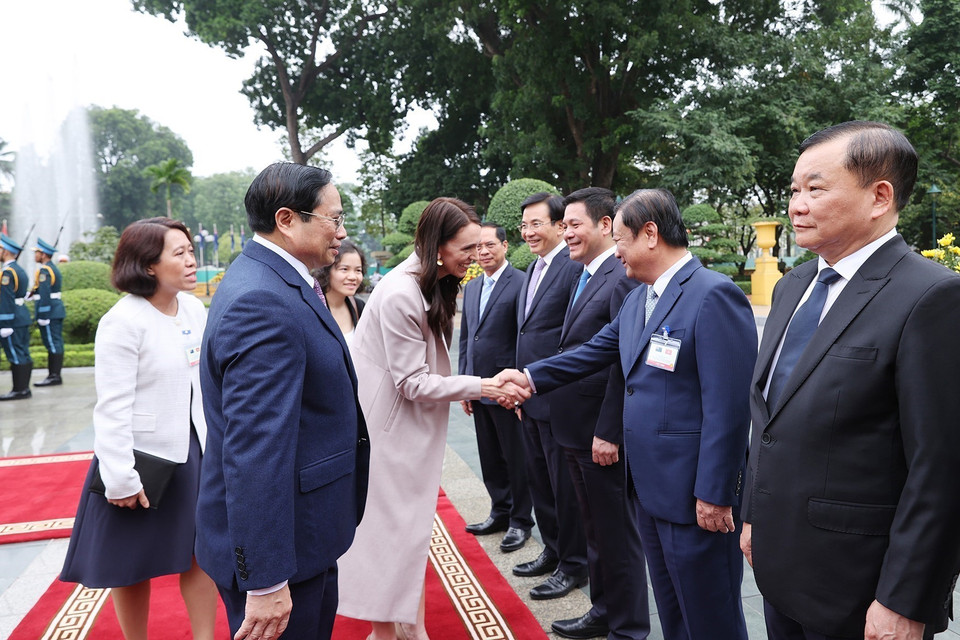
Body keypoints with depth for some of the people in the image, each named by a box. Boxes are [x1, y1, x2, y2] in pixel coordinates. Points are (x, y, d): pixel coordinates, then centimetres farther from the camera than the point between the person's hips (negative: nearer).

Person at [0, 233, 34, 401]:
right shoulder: (20, 270, 15)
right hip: (22, 317, 10)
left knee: (16, 355, -6)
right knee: (23, 354, 10)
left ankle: (19, 390, -2)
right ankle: (24, 388, 15)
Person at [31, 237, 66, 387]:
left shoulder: (45, 270, -15)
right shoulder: (53, 267, 16)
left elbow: (44, 294, -20)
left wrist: (42, 316, -20)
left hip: (49, 311, -10)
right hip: (57, 311, 10)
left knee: (53, 343, -7)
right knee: (55, 343, 10)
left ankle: (54, 376, -5)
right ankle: (54, 375, 15)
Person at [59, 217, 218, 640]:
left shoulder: (195, 309, 0)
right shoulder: (123, 322, -18)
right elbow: (113, 407, -19)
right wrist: (121, 479, -18)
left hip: (194, 451, 6)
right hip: (143, 456, -5)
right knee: (134, 564, 13)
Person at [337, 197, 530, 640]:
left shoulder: (435, 286, 3)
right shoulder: (400, 295, -25)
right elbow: (412, 383, -22)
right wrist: (479, 386, -22)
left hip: (415, 426, 9)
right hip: (389, 427, -9)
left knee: (414, 522, 14)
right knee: (391, 525, 4)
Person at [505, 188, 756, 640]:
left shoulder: (714, 295, -19)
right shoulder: (637, 298, 10)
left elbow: (728, 407, -22)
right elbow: (594, 351, 15)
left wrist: (714, 495, -21)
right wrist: (530, 377, 5)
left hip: (696, 497, -9)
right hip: (650, 485, 9)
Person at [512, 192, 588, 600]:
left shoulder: (575, 267, -16)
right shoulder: (534, 269, 14)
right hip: (532, 399, 9)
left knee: (565, 486, 5)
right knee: (540, 482, 19)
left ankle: (573, 566, 21)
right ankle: (553, 551, 36)